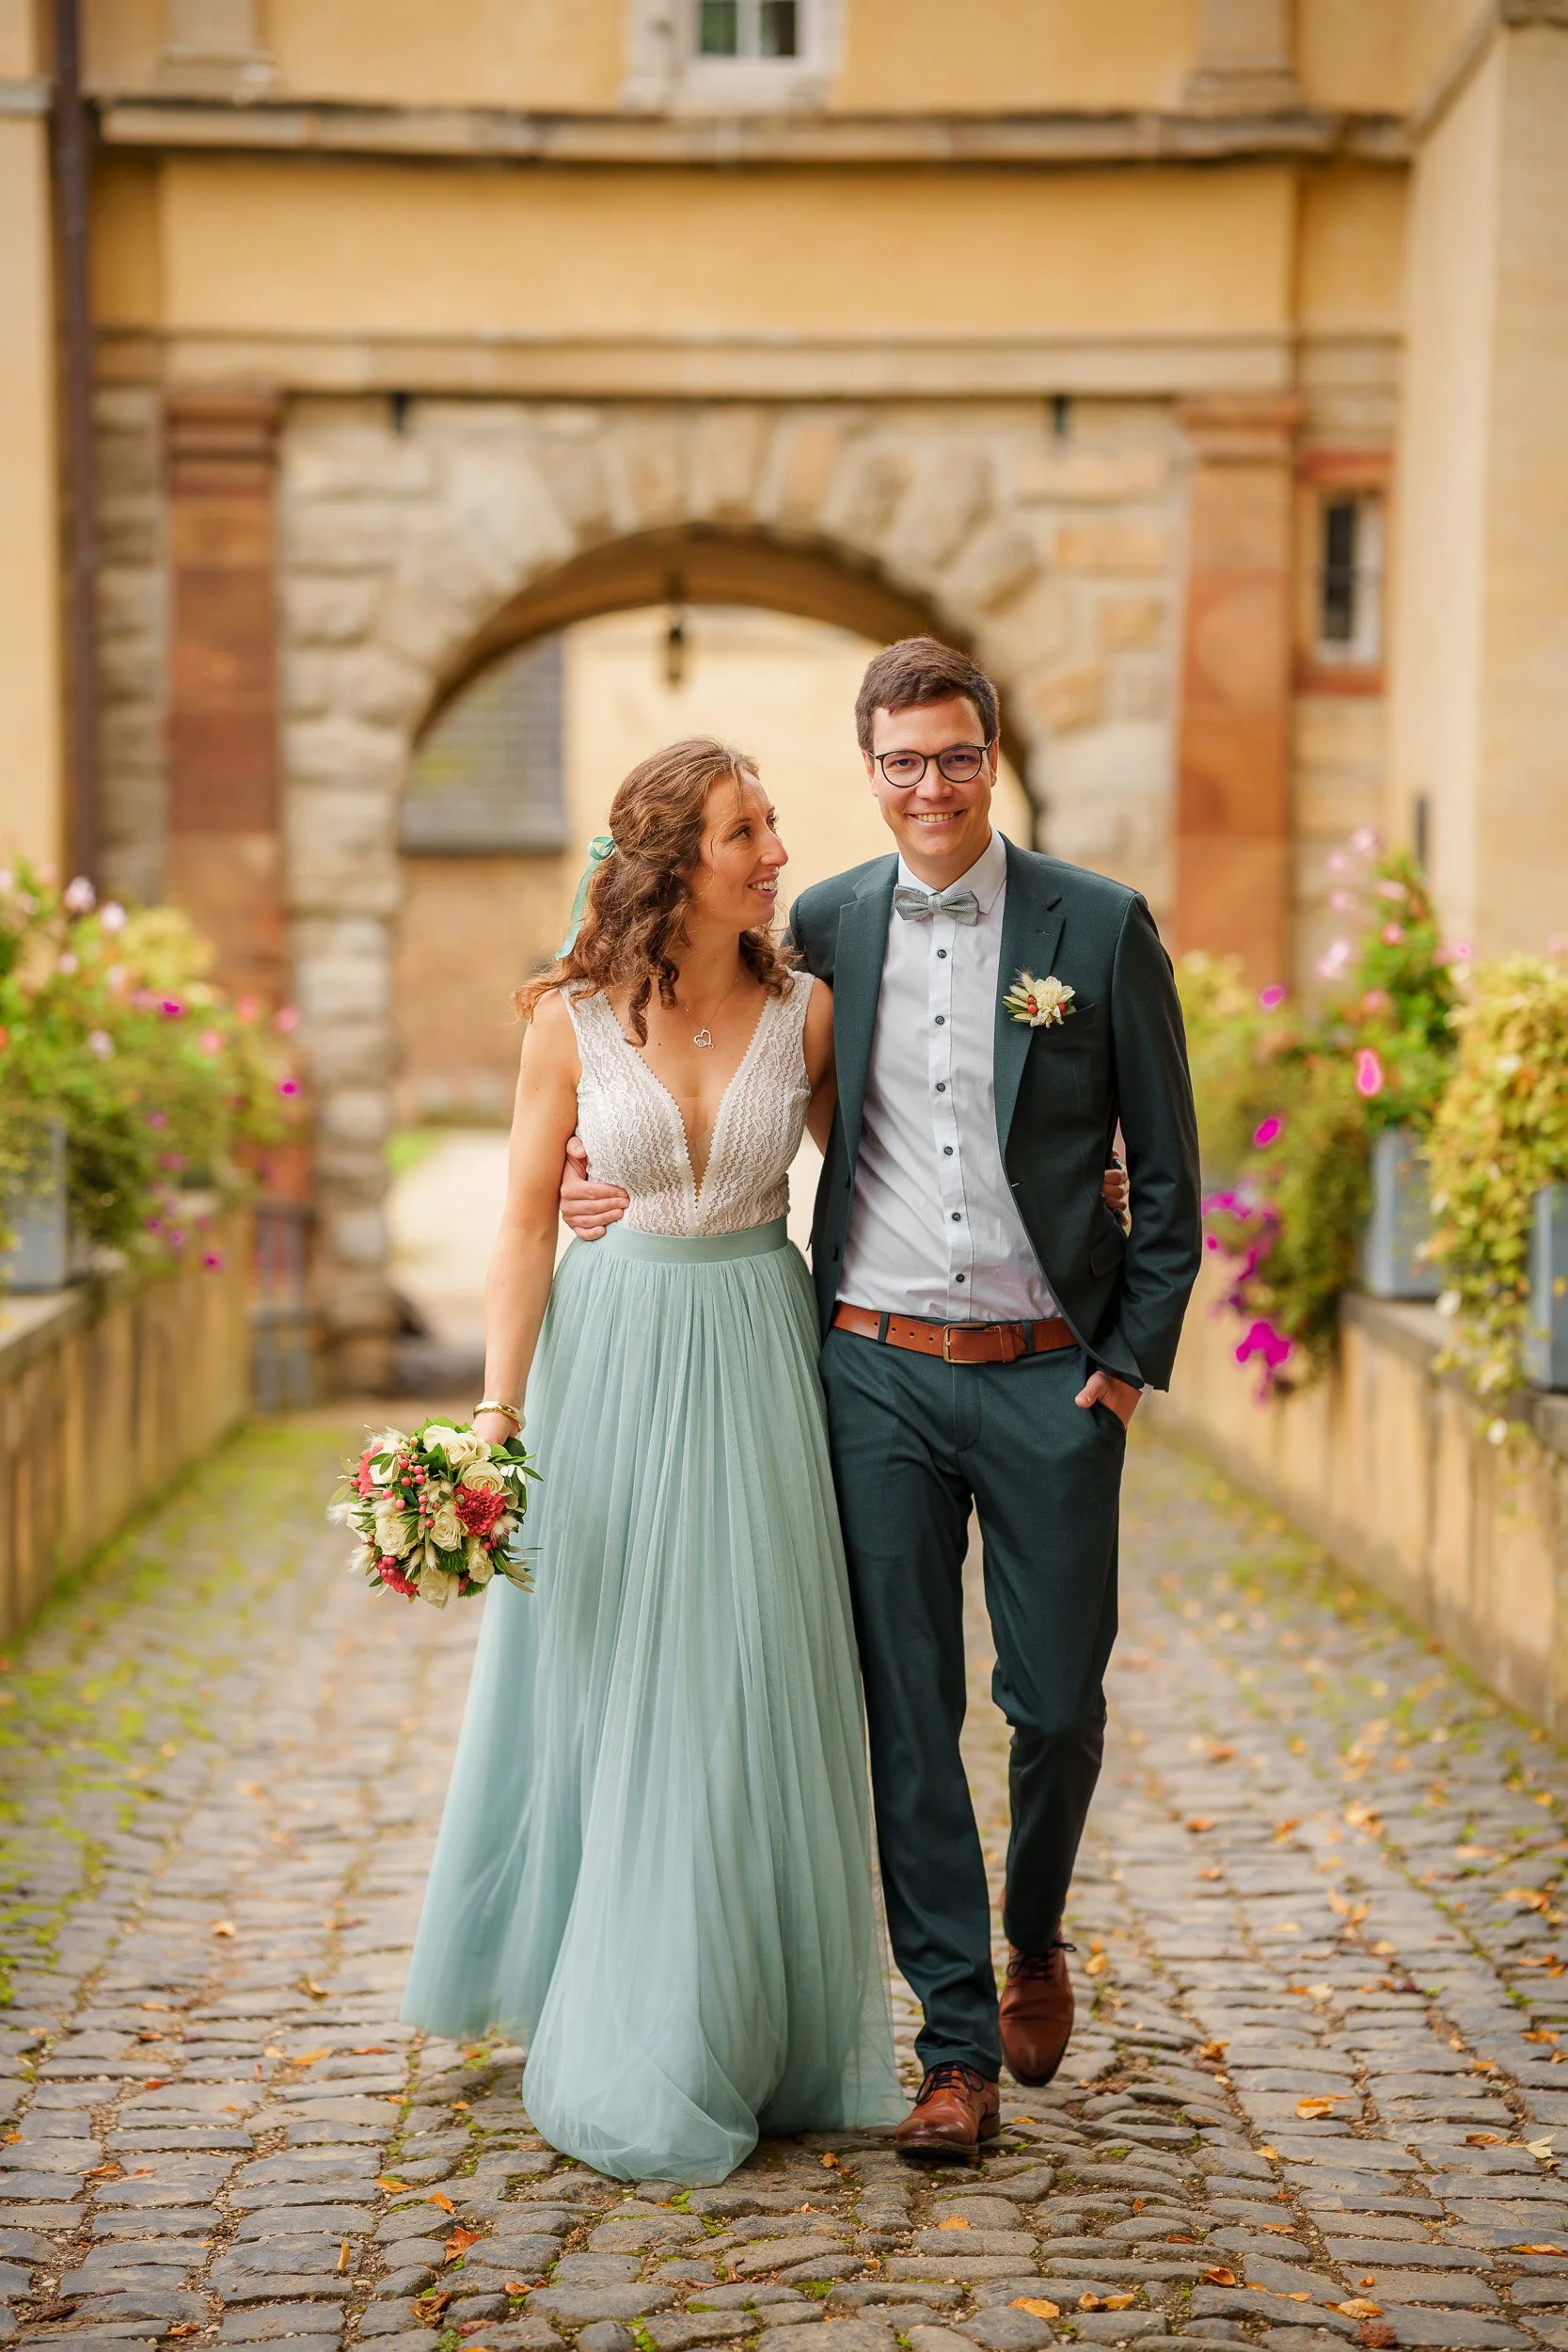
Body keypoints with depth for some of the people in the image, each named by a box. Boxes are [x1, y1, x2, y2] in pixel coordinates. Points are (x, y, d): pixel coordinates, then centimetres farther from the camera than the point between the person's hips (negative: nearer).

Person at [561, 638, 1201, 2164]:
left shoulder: (1101, 926, -1)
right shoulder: (822, 926, 5)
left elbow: (1166, 1167, 2)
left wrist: (1131, 1361, -3)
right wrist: (621, 1175, 1)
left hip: (1050, 1375, -1)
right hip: (878, 1371, 1)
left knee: (1058, 1699, 6)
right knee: (906, 1711, 2)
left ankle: (1034, 1939, 36)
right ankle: (958, 2047, 13)